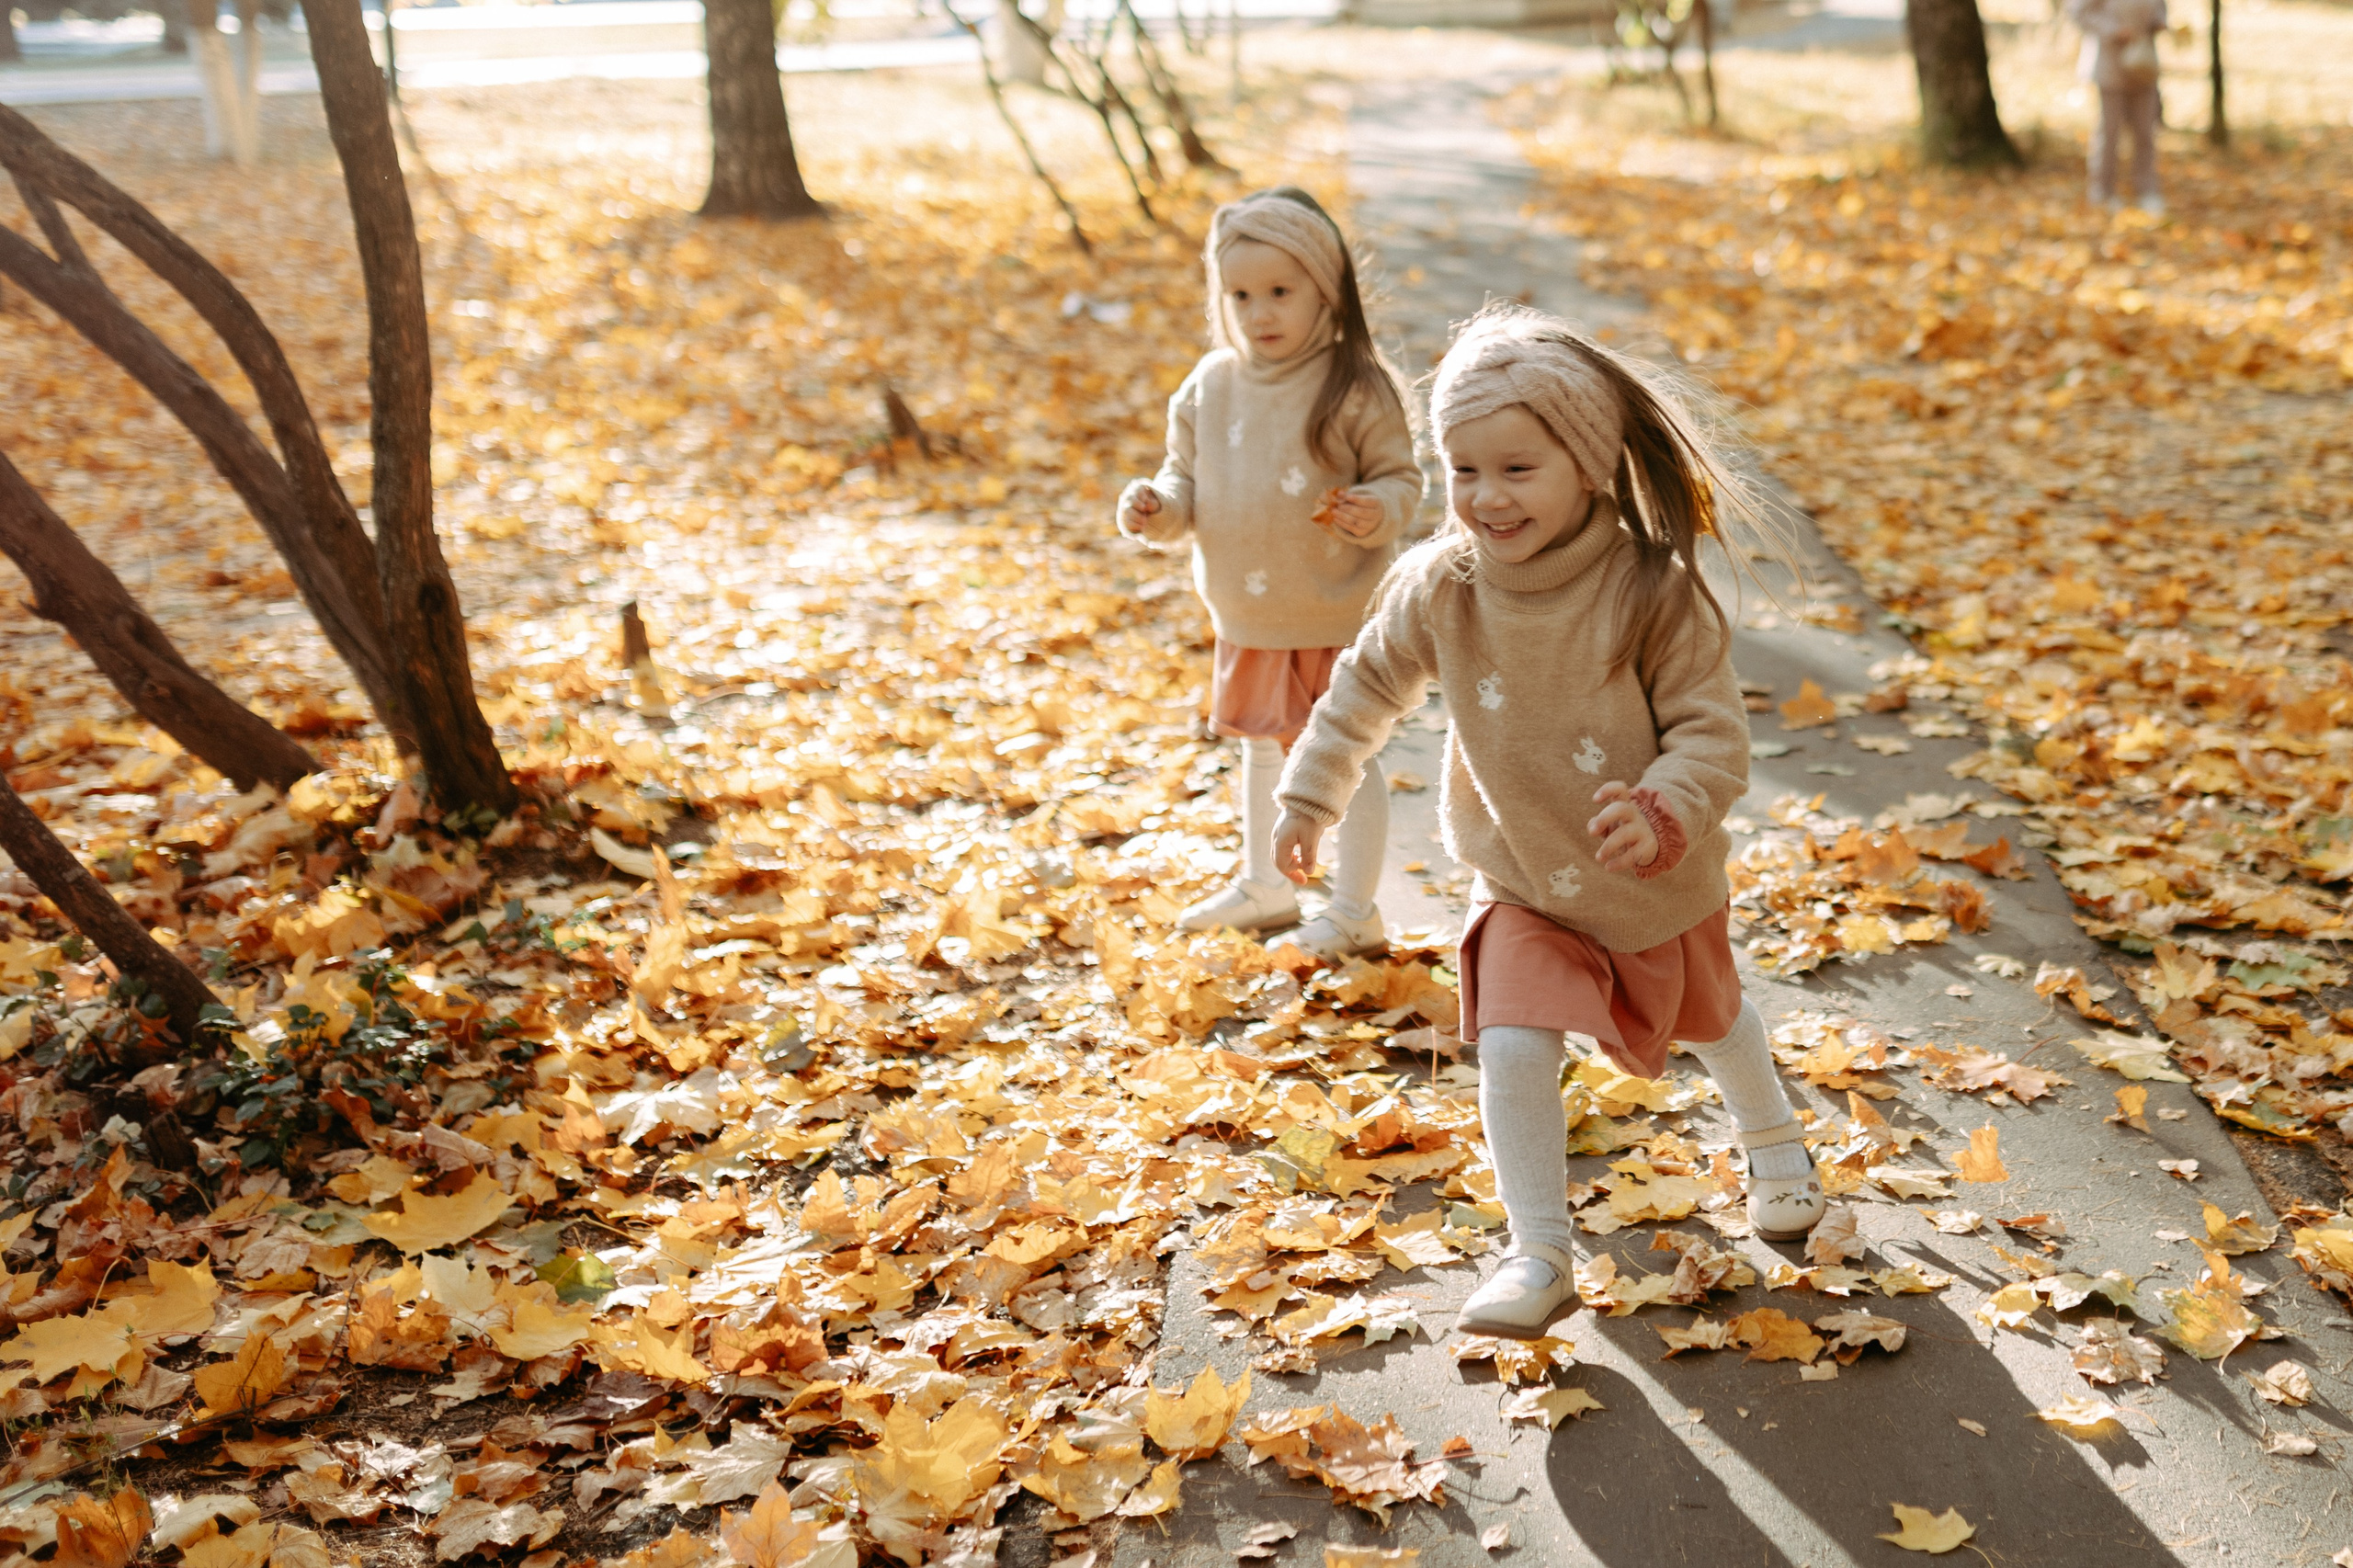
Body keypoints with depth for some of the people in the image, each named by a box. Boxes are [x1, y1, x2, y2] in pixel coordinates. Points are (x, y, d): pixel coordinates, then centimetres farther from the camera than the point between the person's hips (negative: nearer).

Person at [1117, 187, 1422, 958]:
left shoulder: (1356, 388, -14)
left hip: (1337, 612, -5)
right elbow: (1188, 478, 8)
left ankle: (1354, 909, 20)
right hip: (1245, 615, 6)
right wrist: (1158, 506, -12)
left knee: (1347, 754, 5)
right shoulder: (1211, 385, -1)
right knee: (1261, 748, 22)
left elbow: (1402, 476, -8)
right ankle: (1262, 884, 41)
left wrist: (1379, 511, -29)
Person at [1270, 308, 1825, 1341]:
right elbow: (1368, 686, 1)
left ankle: (1773, 1140, 56)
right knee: (1513, 1049, -17)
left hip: (1663, 885, -1)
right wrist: (1310, 792, 8)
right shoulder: (1438, 590, -17)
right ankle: (1539, 1256, -1)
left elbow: (1713, 731, -24)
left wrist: (1662, 813, -43)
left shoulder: (1652, 594, -27)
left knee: (1709, 1019, 25)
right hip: (1524, 888, 1)